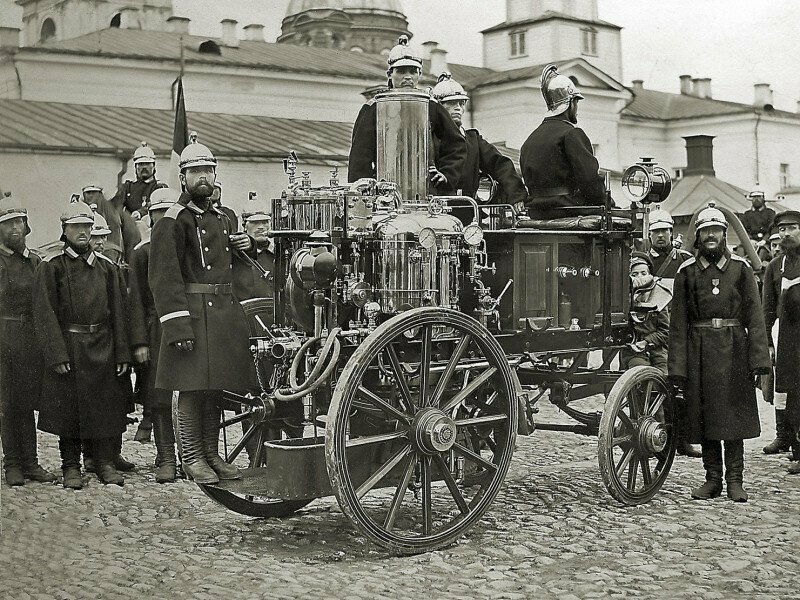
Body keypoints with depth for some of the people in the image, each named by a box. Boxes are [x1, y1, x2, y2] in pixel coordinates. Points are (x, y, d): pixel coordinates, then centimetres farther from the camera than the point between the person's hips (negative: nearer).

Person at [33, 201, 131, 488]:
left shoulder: (106, 266, 10)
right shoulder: (50, 267, 0)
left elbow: (118, 311, 9)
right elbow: (45, 314, -6)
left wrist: (122, 354, 2)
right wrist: (57, 355, -15)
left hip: (103, 348, 3)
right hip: (66, 349, -3)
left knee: (106, 406, 4)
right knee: (68, 408, 1)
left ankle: (105, 463, 14)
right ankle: (71, 467, 12)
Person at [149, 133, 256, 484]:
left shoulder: (223, 218, 19)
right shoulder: (172, 222, -5)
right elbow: (164, 278, -13)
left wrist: (245, 245, 9)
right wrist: (177, 325, -22)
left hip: (225, 313, 7)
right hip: (193, 313, -7)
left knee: (215, 389, 11)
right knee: (192, 388, -3)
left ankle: (211, 455, 19)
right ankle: (192, 458, 6)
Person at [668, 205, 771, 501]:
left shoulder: (740, 268, 4)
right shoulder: (686, 272, 4)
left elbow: (754, 316, 1)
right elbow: (678, 322, 1)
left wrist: (759, 359, -7)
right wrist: (677, 366, -5)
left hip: (733, 350, -1)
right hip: (699, 351, 1)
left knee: (734, 415, 2)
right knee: (703, 417, 4)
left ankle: (734, 480, 9)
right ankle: (712, 478, 14)